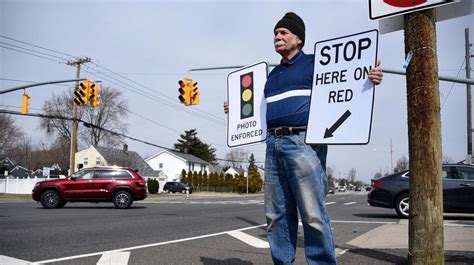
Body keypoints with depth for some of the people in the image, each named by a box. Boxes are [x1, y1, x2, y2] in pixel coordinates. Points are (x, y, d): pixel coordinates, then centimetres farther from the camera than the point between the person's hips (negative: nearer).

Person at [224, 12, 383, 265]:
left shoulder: (314, 63, 7)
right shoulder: (272, 75, 27)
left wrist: (369, 79, -18)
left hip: (303, 142, -7)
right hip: (273, 144, 7)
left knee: (313, 214, -9)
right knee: (276, 214, 7)